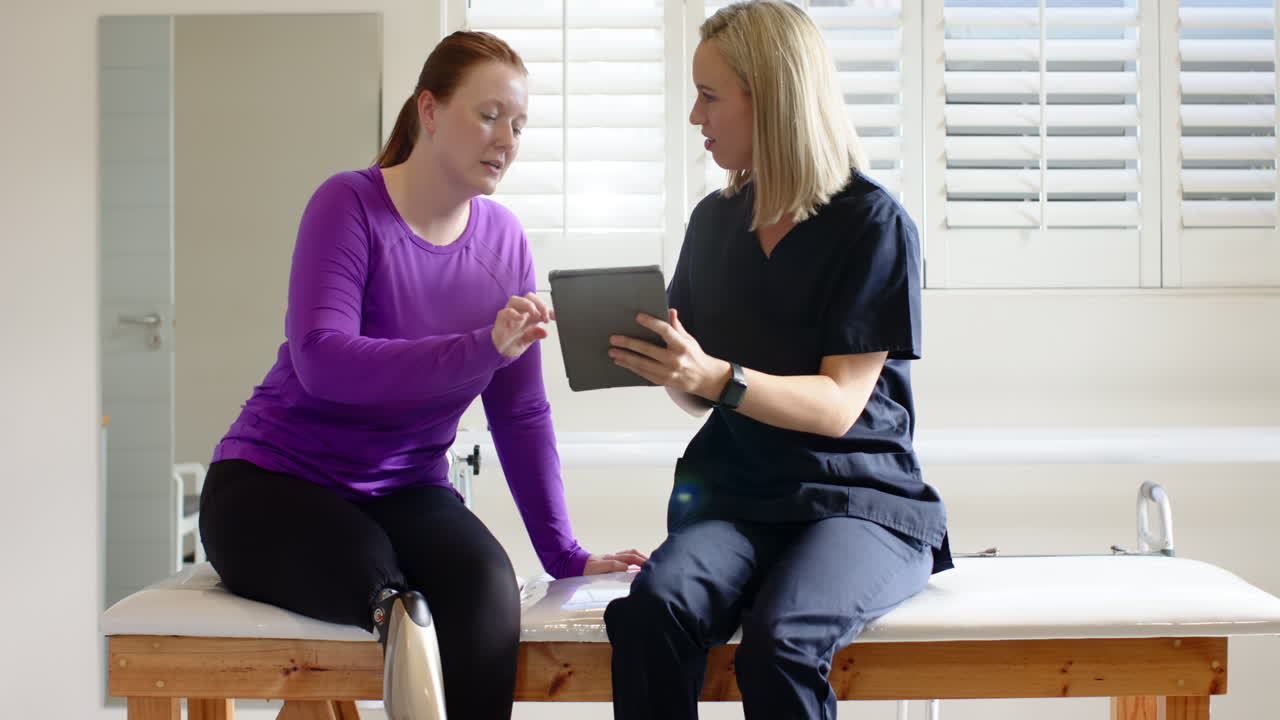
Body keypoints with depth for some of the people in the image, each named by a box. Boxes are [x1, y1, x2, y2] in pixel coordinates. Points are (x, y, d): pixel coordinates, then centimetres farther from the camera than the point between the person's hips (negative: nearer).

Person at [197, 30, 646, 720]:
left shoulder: (503, 240, 4)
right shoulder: (351, 204, -11)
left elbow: (521, 414, 6)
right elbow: (321, 360, -26)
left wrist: (562, 553, 2)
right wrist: (480, 348, -34)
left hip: (406, 491, 4)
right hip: (273, 482, -4)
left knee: (489, 587, -29)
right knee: (379, 579, -37)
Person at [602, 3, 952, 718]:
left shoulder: (874, 223, -5)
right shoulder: (716, 220, 13)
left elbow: (838, 405, -12)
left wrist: (715, 376, -27)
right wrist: (656, 359, -6)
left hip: (860, 501, -4)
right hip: (735, 497, 4)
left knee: (779, 640, -35)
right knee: (652, 608, -29)